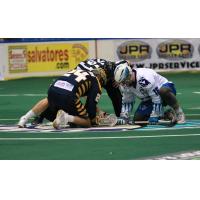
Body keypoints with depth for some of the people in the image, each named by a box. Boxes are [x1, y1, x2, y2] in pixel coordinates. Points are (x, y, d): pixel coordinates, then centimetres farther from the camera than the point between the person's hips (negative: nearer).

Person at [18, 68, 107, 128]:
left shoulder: (77, 71, 36)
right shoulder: (96, 82, 18)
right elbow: (92, 104, 7)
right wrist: (94, 120, 23)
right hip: (68, 95, -6)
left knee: (48, 100, 43)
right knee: (88, 122, 11)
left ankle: (25, 118, 26)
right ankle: (66, 118, -17)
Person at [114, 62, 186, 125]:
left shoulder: (144, 78, -35)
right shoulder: (125, 83, -10)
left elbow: (156, 97, -32)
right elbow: (127, 101, 3)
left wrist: (154, 116, -28)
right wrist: (123, 117, -7)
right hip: (149, 100, 8)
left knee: (163, 91, -44)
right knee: (137, 119, -6)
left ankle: (178, 112, -24)